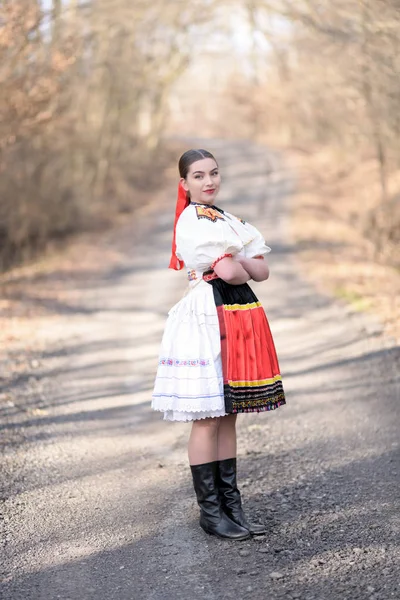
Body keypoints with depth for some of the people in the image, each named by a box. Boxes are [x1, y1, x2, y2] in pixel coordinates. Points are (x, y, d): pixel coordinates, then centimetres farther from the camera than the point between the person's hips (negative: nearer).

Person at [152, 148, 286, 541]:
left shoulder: (227, 219, 19)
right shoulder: (193, 218, -8)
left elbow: (262, 272, 10)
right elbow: (227, 272, -18)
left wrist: (236, 263, -7)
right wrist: (245, 269, 3)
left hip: (237, 317, 9)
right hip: (207, 316, -9)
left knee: (227, 415, 10)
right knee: (208, 418, -4)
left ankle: (231, 504, 16)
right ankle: (210, 511, 4)